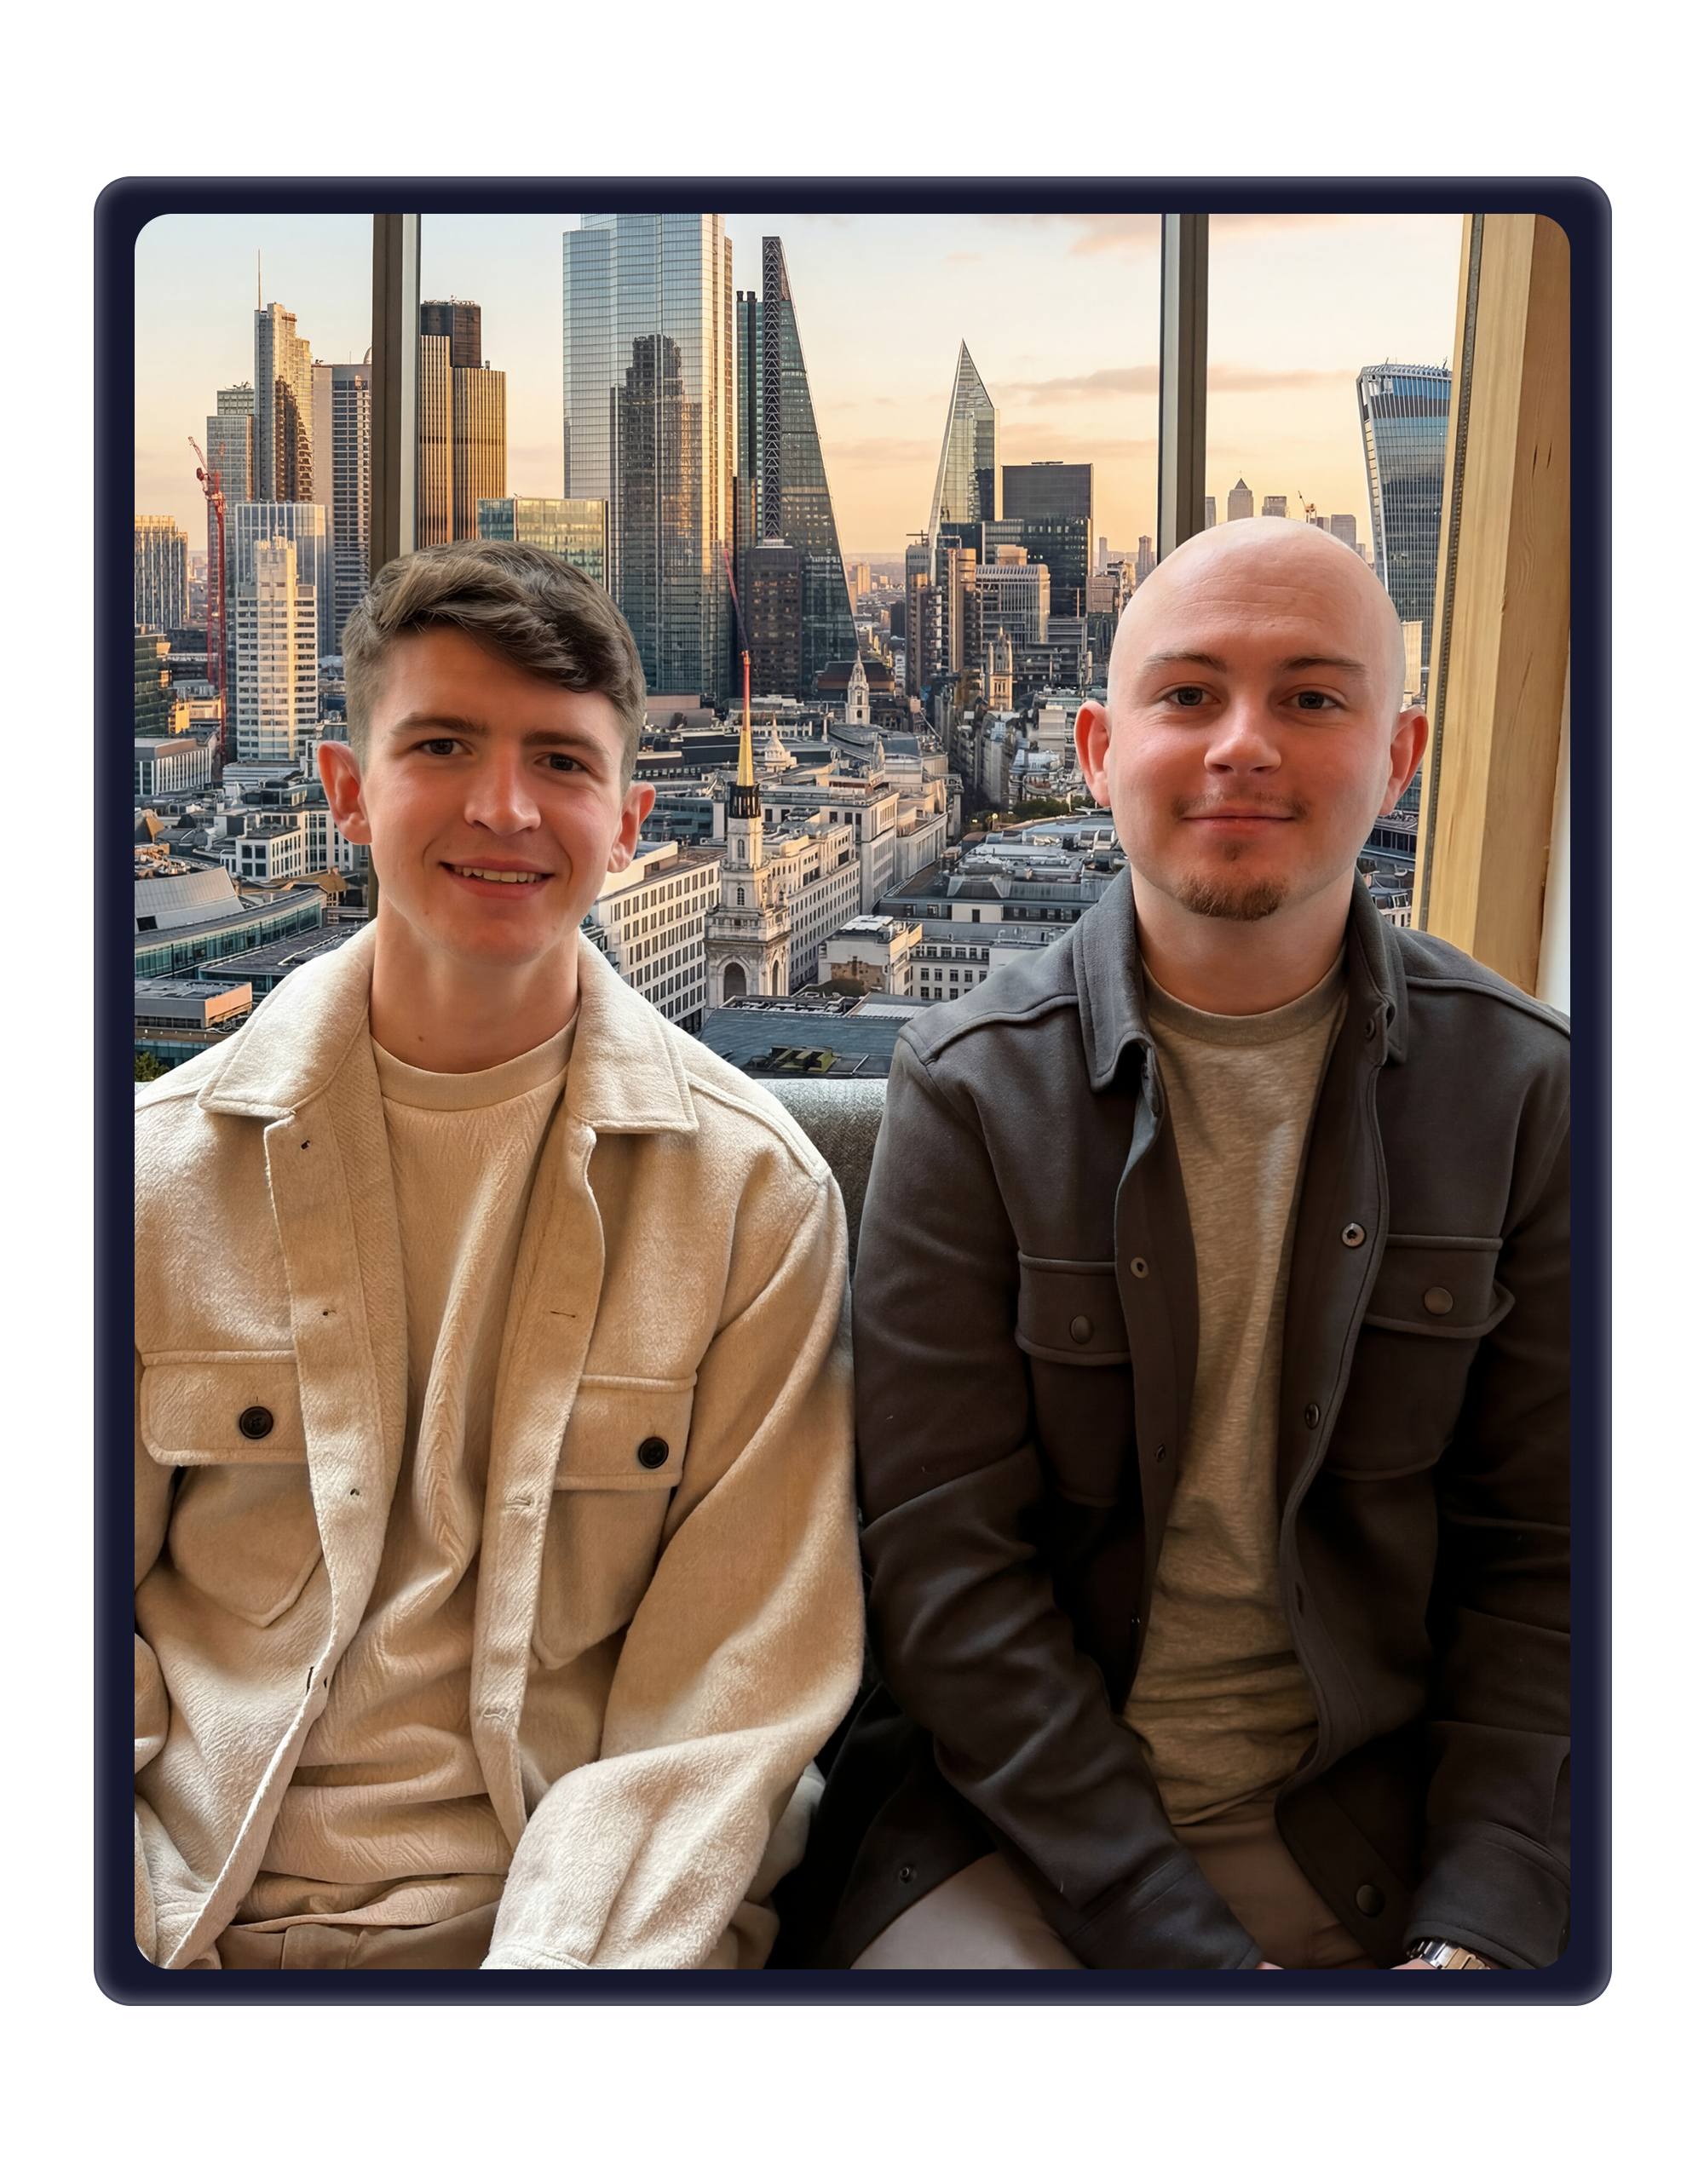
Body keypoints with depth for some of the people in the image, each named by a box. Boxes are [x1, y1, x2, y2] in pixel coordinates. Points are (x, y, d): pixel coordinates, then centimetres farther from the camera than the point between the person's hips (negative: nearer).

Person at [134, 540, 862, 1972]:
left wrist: (559, 1961, -17)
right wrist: (131, 1934, -11)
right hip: (192, 1921, 2)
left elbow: (733, 1693, -6)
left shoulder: (751, 1190, -4)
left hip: (578, 1919, -1)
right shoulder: (165, 1169, 1)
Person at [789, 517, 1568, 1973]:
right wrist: (1184, 1943, -15)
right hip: (1010, 1812, -2)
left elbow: (1540, 1559, 1)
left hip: (1372, 1822, 3)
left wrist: (1472, 1936, -10)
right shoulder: (971, 1087, -7)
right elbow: (947, 1564, -10)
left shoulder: (1525, 1088, -1)